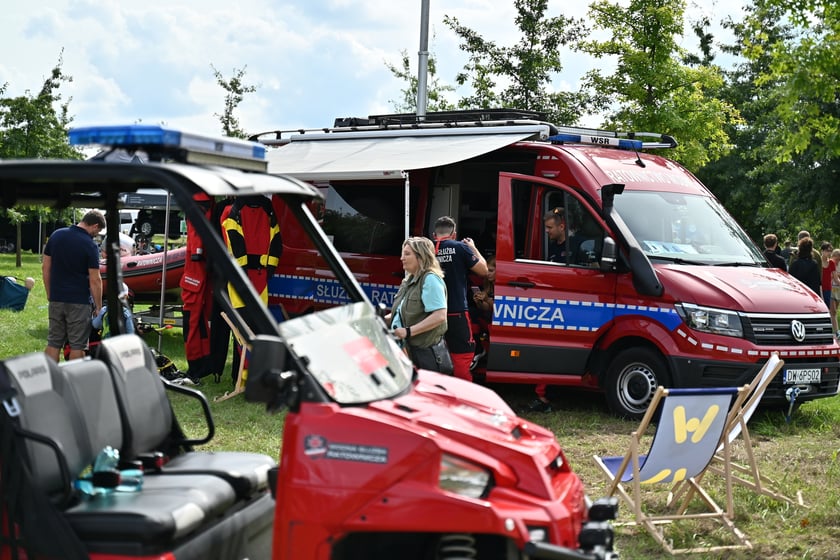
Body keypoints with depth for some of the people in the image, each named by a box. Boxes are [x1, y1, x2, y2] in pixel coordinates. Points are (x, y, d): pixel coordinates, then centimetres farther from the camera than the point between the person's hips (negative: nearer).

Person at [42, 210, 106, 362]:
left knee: (53, 343, 10)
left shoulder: (56, 235, 3)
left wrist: (49, 294, 16)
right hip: (79, 301, -5)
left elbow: (45, 267, 8)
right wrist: (98, 307, -5)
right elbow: (95, 280, -14)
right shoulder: (90, 245, -14)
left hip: (56, 299, 5)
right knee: (77, 345, 3)